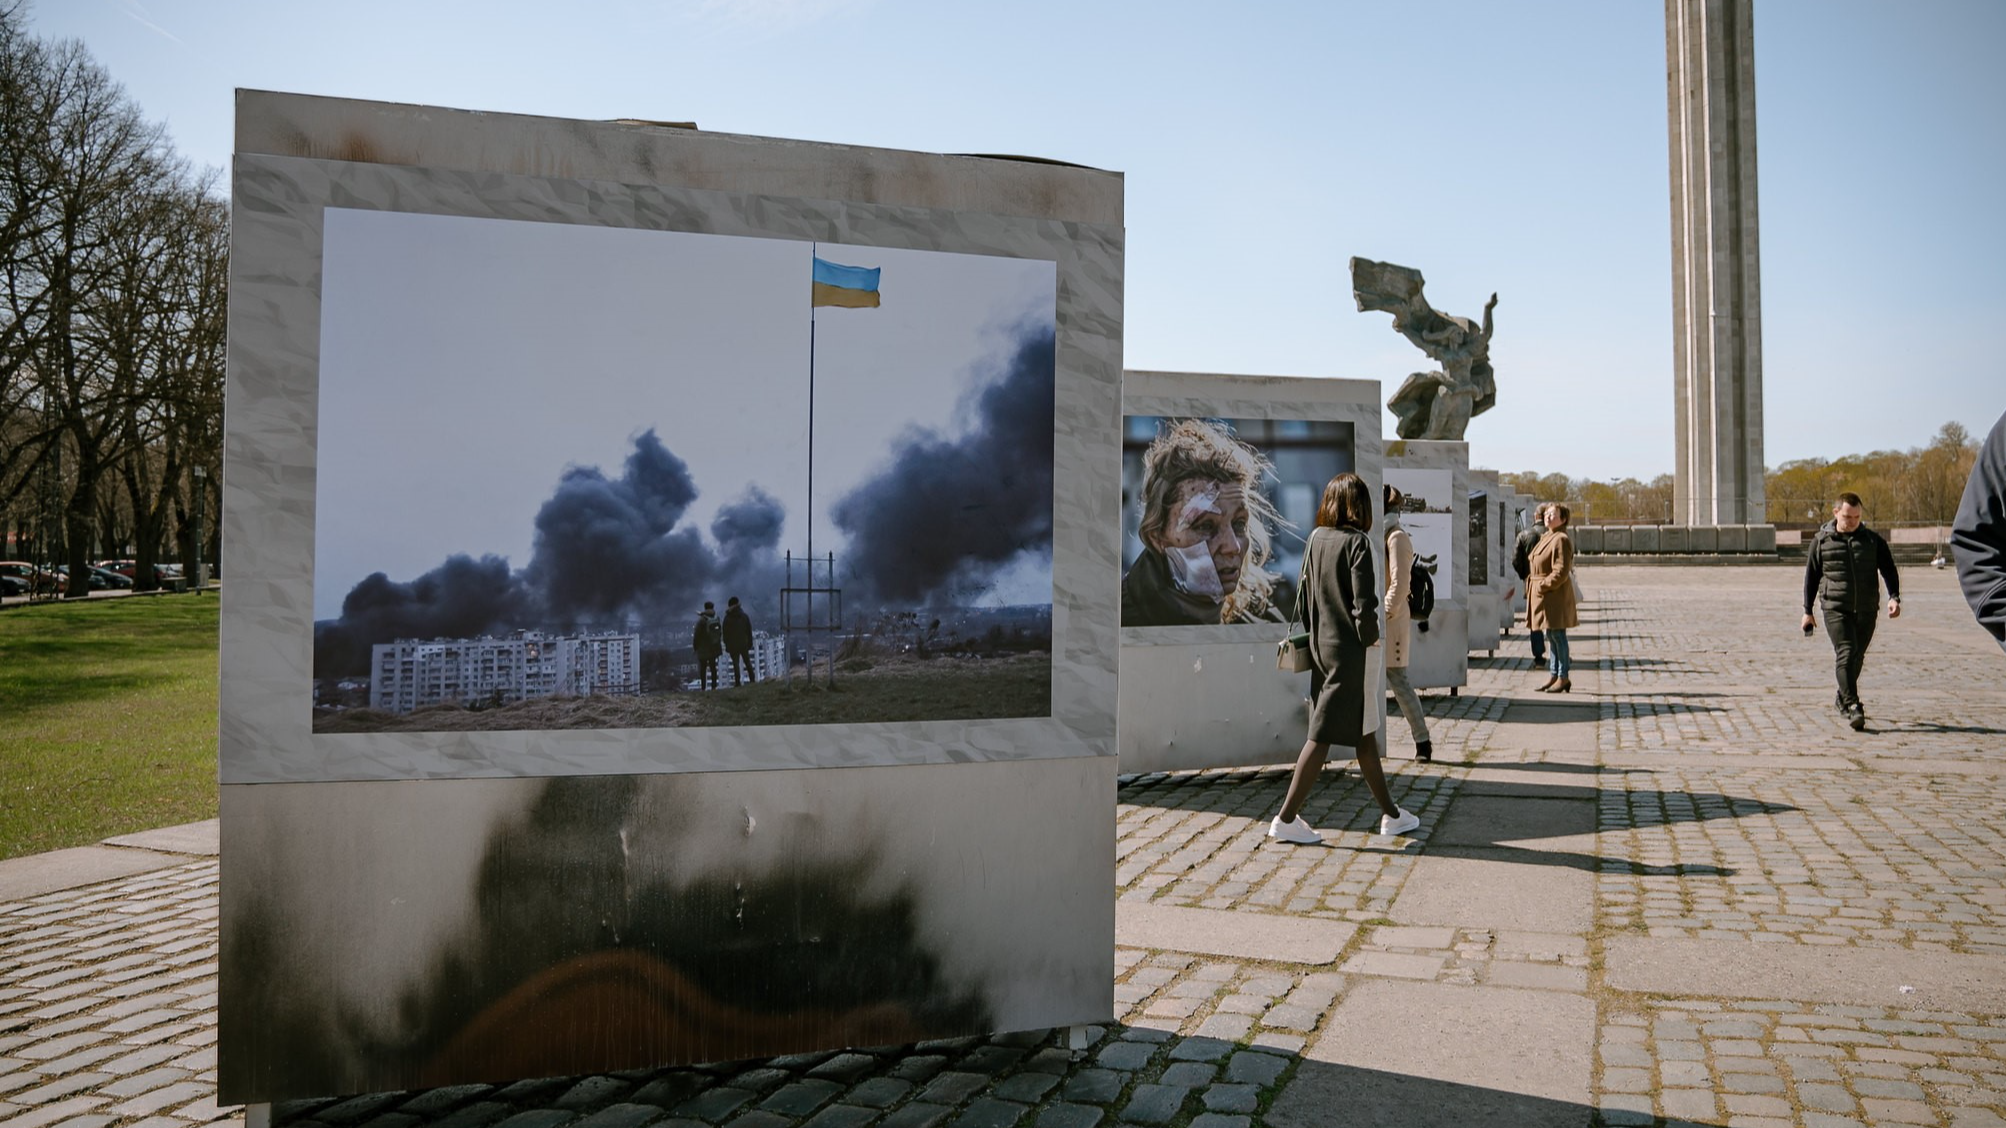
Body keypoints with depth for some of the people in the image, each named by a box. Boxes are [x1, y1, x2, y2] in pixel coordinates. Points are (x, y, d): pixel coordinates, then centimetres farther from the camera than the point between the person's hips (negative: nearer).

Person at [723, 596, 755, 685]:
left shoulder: (727, 618, -6)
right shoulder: (745, 616, 2)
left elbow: (725, 633, -5)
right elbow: (749, 631, 5)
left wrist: (727, 645, 1)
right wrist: (750, 643, 11)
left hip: (733, 645, -3)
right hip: (744, 644, 3)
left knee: (735, 663, -1)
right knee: (747, 661, 13)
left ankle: (738, 682, -6)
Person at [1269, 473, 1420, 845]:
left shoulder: (1314, 539, 5)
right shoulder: (1357, 543, -14)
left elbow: (1304, 596, 10)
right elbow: (1364, 604, -19)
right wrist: (1371, 637, -4)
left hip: (1322, 647, 7)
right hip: (1351, 651, -7)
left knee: (1365, 732, 17)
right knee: (1323, 734, -2)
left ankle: (1390, 814, 28)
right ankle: (1286, 818, -1)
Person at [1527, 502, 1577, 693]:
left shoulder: (1561, 540, -14)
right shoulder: (1545, 538, 16)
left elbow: (1561, 571, -20)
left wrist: (1543, 586, -18)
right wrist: (1531, 585, 11)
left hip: (1555, 596, -10)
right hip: (1543, 596, 10)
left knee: (1557, 635, -5)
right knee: (1551, 636, 13)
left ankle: (1563, 677, 2)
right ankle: (1554, 675, 19)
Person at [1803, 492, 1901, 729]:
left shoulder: (1872, 540, 7)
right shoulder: (1822, 540, 3)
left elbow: (1888, 570, 7)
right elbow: (1811, 576, 8)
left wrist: (1894, 597, -11)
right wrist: (1807, 611, 8)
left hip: (1866, 611, 3)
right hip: (1835, 609, -3)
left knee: (1857, 657, 11)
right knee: (1846, 653, -15)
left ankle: (1843, 698, 31)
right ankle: (1852, 706, -19)